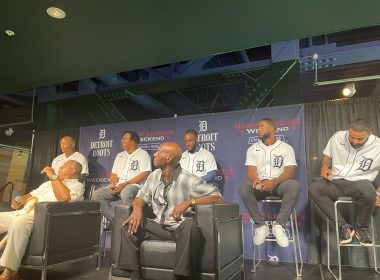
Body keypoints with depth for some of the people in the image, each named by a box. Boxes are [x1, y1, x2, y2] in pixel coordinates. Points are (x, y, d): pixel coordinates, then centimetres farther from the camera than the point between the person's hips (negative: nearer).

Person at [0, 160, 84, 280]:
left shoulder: (77, 186, 4)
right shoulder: (49, 183, 33)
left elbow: (64, 197, -17)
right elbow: (32, 194, 31)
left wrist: (53, 176, -9)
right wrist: (20, 202, 10)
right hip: (22, 212, 9)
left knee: (19, 222, -37)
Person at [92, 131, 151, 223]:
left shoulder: (143, 154, 3)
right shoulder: (119, 156, 23)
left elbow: (144, 174, -9)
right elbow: (113, 174, 21)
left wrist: (125, 183, -16)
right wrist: (112, 186, -2)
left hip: (134, 185, -7)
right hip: (118, 186, 7)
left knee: (125, 193, -39)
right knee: (97, 194, -14)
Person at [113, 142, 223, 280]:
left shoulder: (188, 179, -13)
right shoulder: (154, 176, 6)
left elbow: (218, 198, -15)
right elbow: (141, 196, 13)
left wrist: (189, 202, -26)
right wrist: (137, 208, -11)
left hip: (180, 228, -5)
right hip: (159, 227, 5)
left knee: (190, 224, -37)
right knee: (129, 226, -13)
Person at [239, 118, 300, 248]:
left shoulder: (286, 148, 4)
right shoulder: (252, 149, 10)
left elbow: (290, 171, -8)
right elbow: (251, 171, -2)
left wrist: (274, 181, -27)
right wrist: (255, 179, -28)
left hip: (279, 184, -1)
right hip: (260, 184, 1)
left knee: (294, 186, -34)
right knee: (244, 188, -31)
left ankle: (278, 225, -19)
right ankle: (261, 226, -17)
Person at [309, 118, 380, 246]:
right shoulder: (338, 137, -1)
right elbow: (327, 155, 15)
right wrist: (324, 167, -4)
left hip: (358, 182, -2)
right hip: (334, 182, 2)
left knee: (368, 192, -39)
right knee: (314, 188, -30)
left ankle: (361, 228, -7)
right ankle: (344, 226, -17)